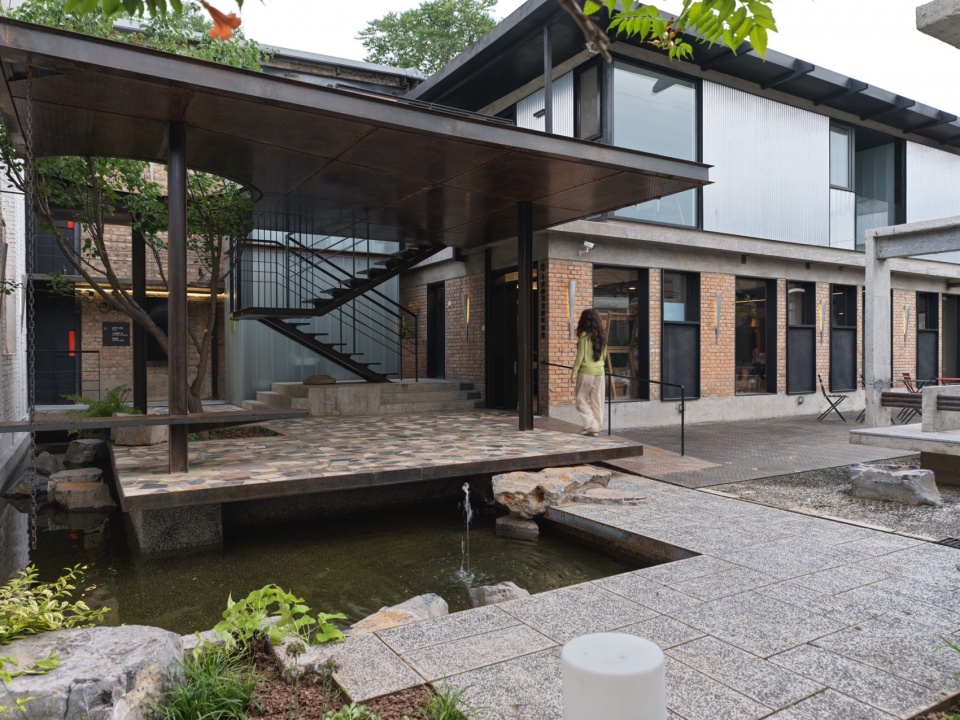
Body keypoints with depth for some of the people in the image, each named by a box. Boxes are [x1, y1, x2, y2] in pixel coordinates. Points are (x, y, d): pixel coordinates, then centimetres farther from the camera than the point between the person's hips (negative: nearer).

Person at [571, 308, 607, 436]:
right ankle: (596, 428, 12)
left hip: (586, 371, -6)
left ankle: (591, 425, -5)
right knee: (597, 401, 9)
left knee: (581, 399, 5)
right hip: (599, 371, 6)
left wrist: (574, 371, -6)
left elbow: (580, 355, -11)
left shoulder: (584, 335, -10)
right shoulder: (602, 335, 8)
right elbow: (604, 355, 14)